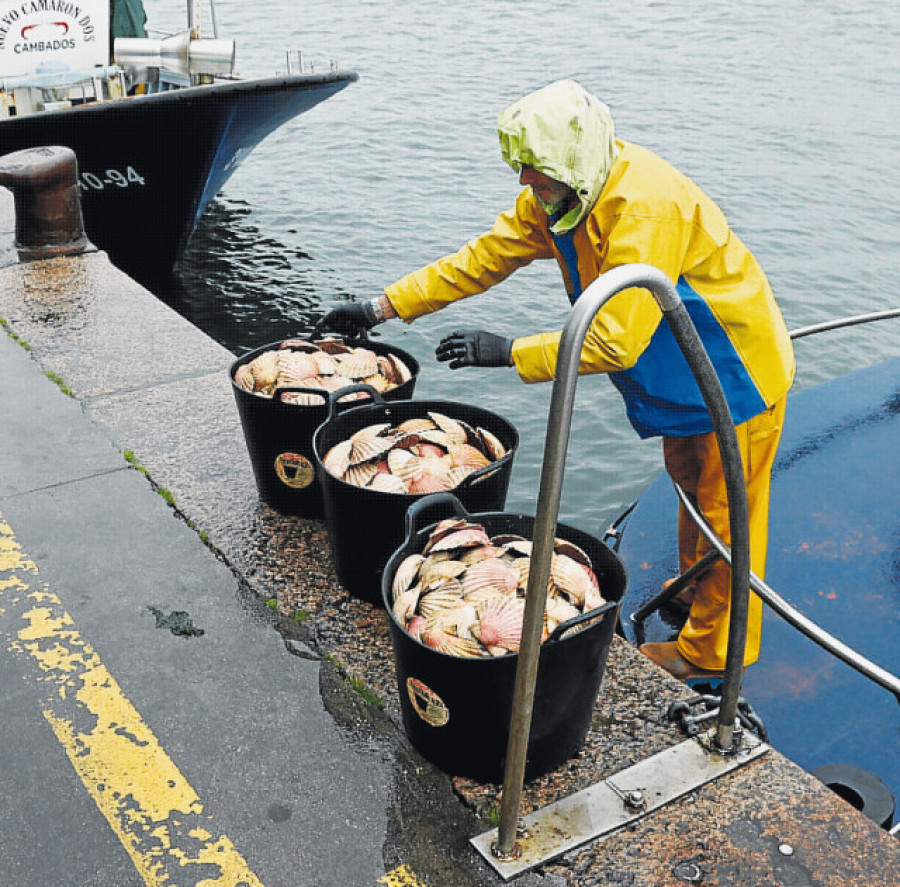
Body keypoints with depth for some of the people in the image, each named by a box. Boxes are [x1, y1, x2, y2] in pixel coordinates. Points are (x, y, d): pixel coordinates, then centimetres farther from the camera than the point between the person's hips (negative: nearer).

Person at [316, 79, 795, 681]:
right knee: (688, 480, 25)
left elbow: (617, 340, -39)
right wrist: (382, 307, -4)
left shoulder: (644, 208, -36)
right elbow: (482, 258, -1)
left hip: (737, 371, -9)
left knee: (725, 515, 5)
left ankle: (711, 655, 21)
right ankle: (693, 594, 48)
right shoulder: (554, 197, -6)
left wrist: (509, 352, -34)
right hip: (687, 368, 9)